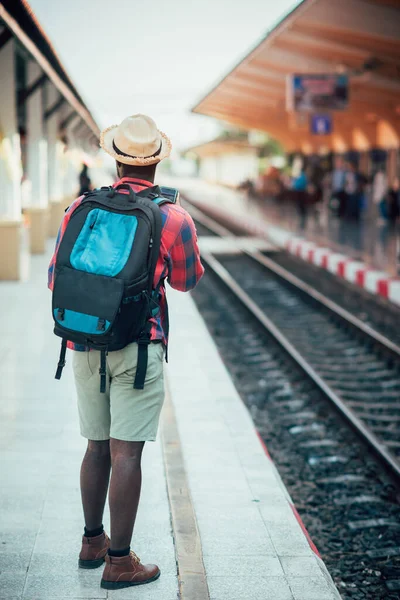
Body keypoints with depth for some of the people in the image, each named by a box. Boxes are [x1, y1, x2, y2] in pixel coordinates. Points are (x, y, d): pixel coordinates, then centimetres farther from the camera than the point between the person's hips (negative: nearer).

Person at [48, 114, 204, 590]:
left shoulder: (80, 208, 3)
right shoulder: (174, 219, -6)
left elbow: (55, 278, 9)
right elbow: (186, 281, 10)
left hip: (84, 344, 5)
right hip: (137, 346, -5)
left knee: (97, 446, 17)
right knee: (126, 453, -2)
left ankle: (92, 542, 30)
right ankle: (119, 561, 3)